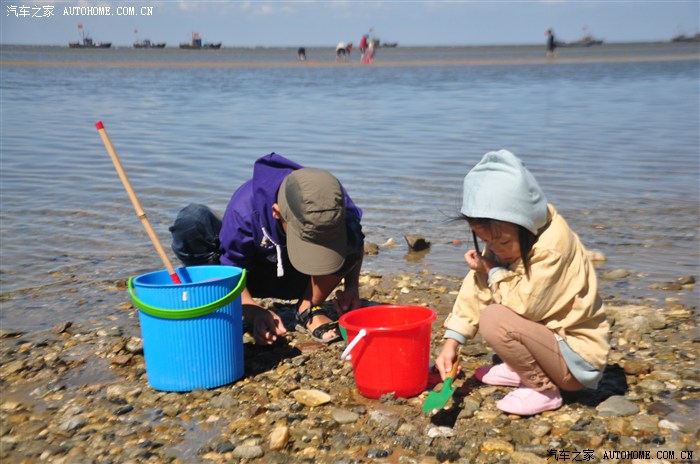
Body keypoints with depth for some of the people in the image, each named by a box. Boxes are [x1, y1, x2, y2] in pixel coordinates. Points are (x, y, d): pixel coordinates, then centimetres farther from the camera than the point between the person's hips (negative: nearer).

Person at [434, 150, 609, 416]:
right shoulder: (505, 242, -1)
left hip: (578, 357, -9)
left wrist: (493, 272, -17)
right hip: (550, 336, 9)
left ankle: (544, 389, -7)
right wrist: (451, 343, -11)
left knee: (494, 320, -27)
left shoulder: (552, 245, -27)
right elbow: (475, 290, -3)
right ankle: (522, 370, 13)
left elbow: (525, 305, -31)